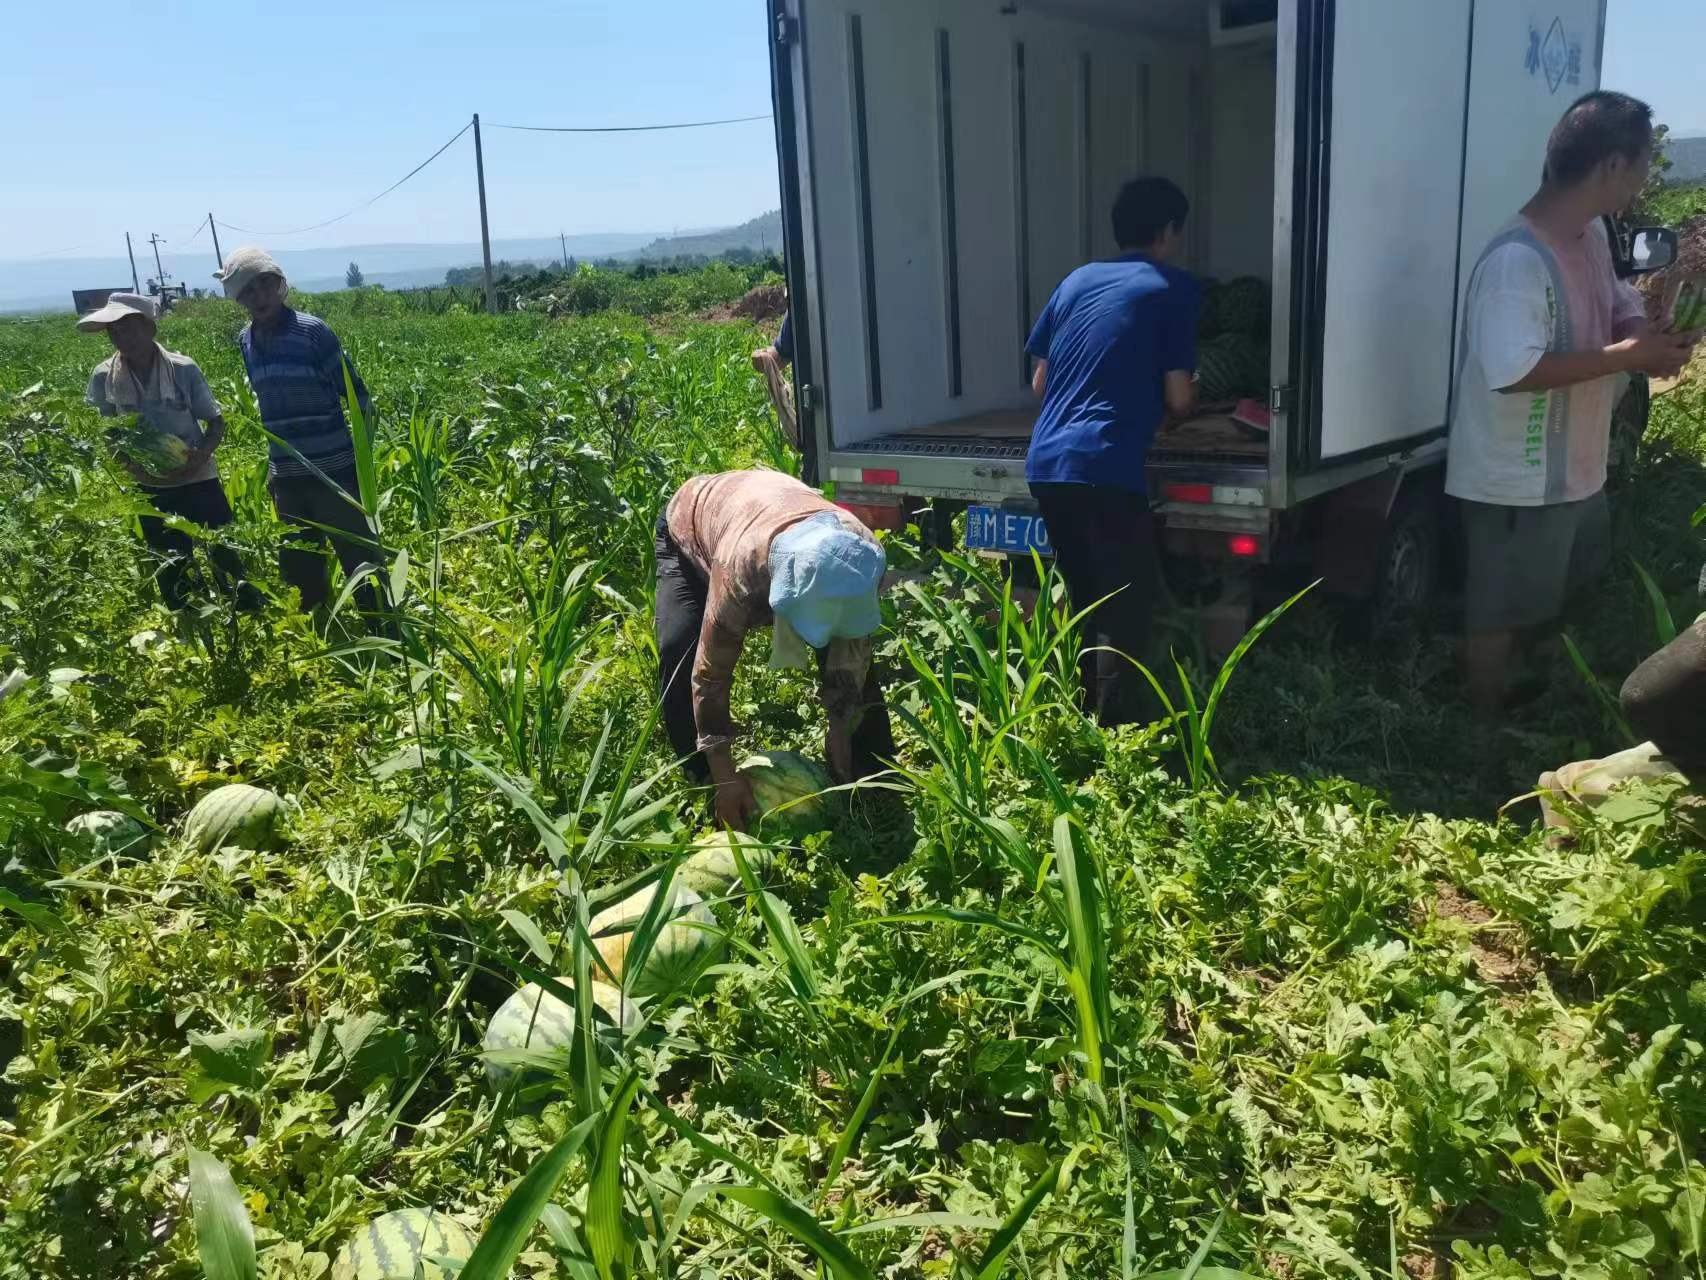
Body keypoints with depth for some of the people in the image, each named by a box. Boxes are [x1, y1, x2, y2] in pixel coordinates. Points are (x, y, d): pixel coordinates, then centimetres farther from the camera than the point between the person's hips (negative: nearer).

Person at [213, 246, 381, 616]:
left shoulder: (313, 331, -11)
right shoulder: (245, 341, 6)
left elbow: (356, 394, -7)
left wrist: (363, 452, -11)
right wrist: (273, 464, 17)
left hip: (334, 471, -6)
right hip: (286, 476, 6)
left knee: (359, 560, -1)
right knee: (299, 570, 15)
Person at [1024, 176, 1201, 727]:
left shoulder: (1076, 280, 19)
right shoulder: (1175, 288, 3)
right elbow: (1178, 398, -1)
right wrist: (1191, 392, 22)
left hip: (1046, 464, 7)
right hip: (1107, 469, -7)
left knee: (1084, 603, 19)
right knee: (1122, 614, -2)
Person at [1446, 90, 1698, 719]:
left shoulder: (1593, 232, 4)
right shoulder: (1518, 260, -27)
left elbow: (1612, 307, 18)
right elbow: (1511, 372, -35)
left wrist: (1650, 335, -6)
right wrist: (1628, 355, -27)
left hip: (1575, 468, 10)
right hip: (1518, 482, -10)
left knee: (1562, 589, 27)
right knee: (1498, 613, 8)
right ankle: (1487, 721, 27)